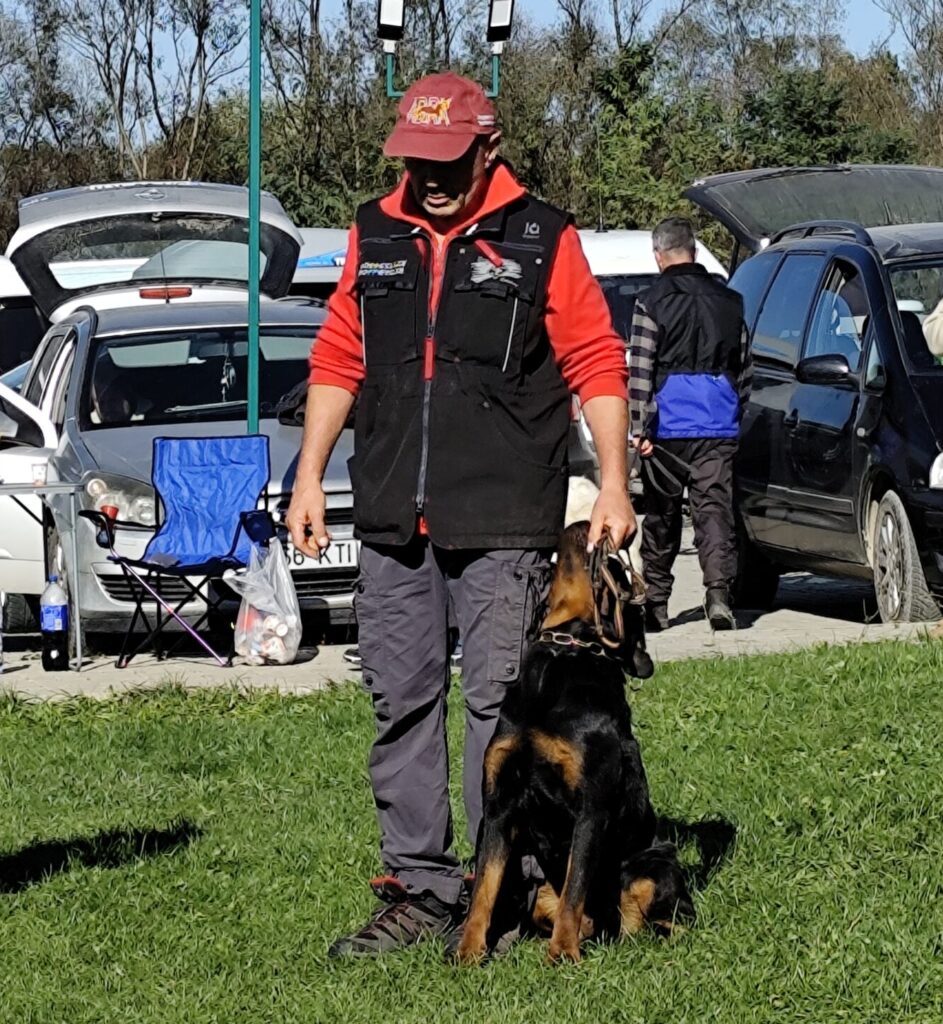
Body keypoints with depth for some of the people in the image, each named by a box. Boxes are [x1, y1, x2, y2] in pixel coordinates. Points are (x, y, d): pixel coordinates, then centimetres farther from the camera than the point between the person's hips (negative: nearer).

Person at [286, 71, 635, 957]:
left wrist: (613, 483, -6)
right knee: (400, 703, 6)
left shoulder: (542, 239, 0)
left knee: (498, 703, -4)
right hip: (390, 520, 5)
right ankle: (420, 889, 14)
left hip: (502, 526, -5)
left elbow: (597, 366, 0)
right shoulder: (373, 236, 12)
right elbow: (337, 360, 17)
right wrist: (309, 475, 13)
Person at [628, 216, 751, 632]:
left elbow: (640, 371, -8)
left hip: (668, 427, -2)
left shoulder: (652, 302, -5)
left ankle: (656, 603, 17)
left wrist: (640, 428, -6)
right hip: (719, 427, 2)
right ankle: (718, 591, -19)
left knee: (661, 515, 10)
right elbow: (744, 367, 15)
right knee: (714, 509, -1)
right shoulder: (729, 301, 9)